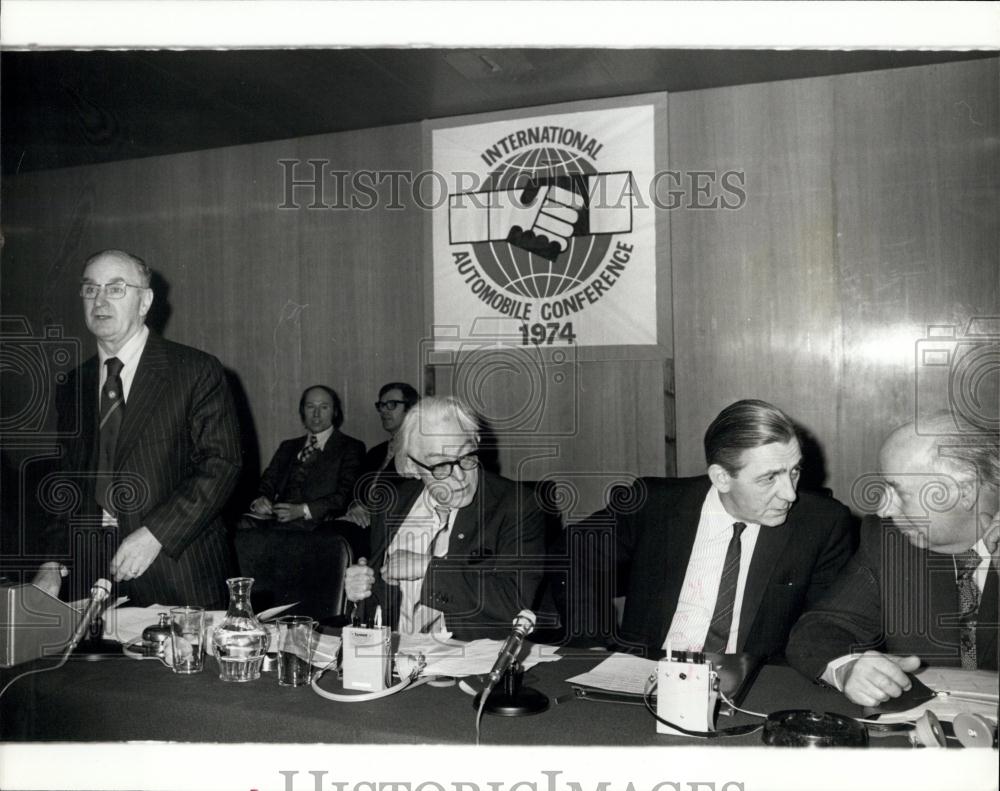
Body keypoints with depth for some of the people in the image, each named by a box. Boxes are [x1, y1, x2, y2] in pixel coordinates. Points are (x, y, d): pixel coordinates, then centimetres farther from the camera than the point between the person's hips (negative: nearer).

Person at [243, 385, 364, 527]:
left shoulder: (351, 447, 9)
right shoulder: (288, 446, 27)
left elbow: (345, 495, -3)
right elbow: (268, 482, 17)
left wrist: (303, 510, -17)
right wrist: (260, 500, -8)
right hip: (276, 517, 5)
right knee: (243, 525, -28)